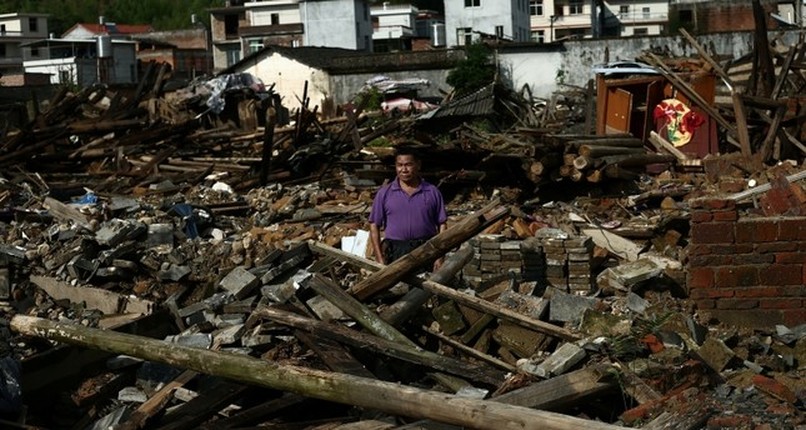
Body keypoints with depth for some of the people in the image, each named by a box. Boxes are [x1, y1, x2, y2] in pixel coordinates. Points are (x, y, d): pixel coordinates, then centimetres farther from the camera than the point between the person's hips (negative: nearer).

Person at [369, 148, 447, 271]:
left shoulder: (432, 192, 5)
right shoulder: (384, 193, 4)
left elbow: (442, 225, 6)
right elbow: (374, 226, 3)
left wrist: (440, 257, -1)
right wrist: (380, 259, -4)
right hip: (396, 252, 0)